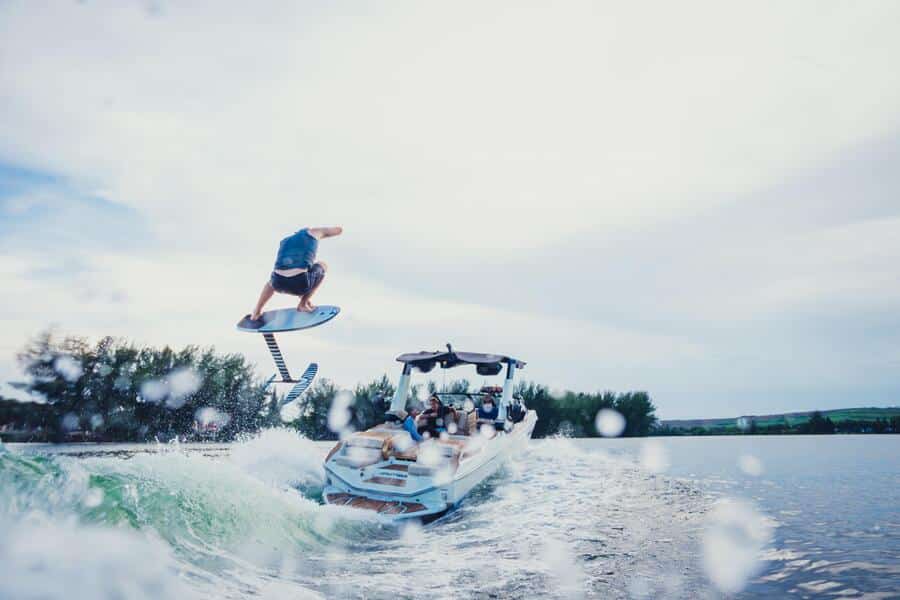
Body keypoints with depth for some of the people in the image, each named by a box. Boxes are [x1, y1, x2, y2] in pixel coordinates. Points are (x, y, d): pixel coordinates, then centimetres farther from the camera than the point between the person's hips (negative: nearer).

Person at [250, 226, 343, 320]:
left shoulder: (284, 242, 32)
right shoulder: (311, 232, 20)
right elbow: (339, 230, 34)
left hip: (279, 284, 5)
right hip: (300, 283, -5)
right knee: (323, 266, 28)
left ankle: (256, 311, 29)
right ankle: (303, 304, 23)